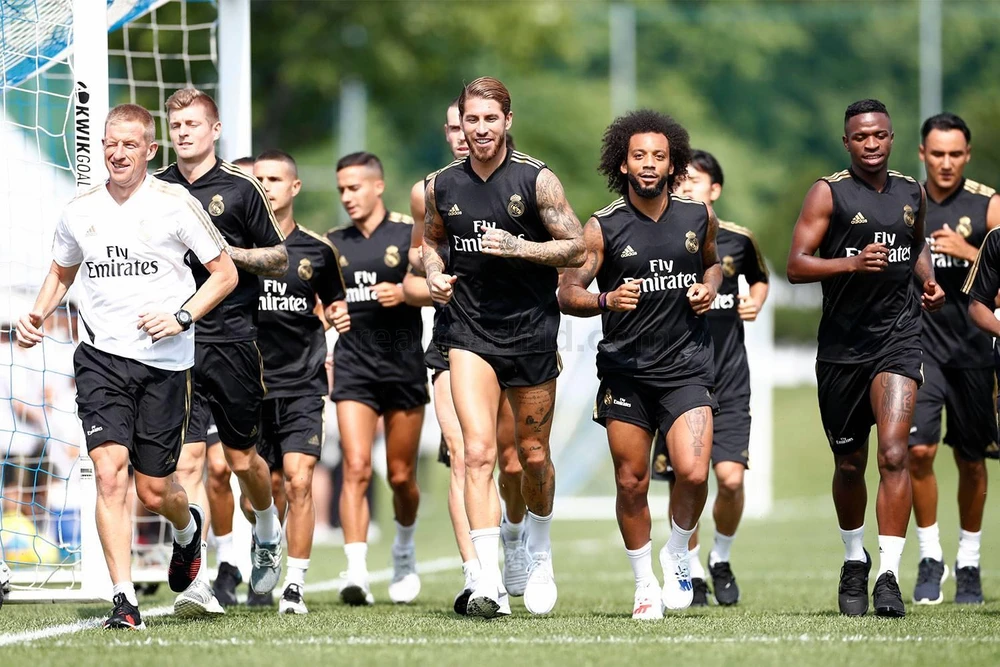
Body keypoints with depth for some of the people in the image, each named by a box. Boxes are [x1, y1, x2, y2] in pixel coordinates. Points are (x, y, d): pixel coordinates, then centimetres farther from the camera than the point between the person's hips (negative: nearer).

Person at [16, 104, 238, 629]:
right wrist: (37, 317, 7)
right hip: (100, 357, 2)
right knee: (109, 471, -16)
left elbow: (225, 273, 2)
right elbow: (61, 272, 25)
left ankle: (187, 529, 41)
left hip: (165, 363, -2)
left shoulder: (175, 205, -3)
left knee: (154, 492, 3)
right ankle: (124, 601, -15)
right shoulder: (80, 210, 7)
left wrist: (181, 316, -12)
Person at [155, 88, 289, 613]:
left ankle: (268, 530, 39)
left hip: (231, 339, -1)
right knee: (187, 457, -9)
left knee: (241, 458, 8)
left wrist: (225, 251, -10)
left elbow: (279, 260, 4)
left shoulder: (240, 188, 1)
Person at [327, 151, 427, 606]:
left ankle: (404, 550, 34)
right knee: (356, 468, -15)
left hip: (404, 367, -1)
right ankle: (356, 571, -21)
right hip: (353, 367, 1)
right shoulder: (333, 244, 10)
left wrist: (404, 291, -19)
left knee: (401, 476, 6)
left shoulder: (409, 235, 0)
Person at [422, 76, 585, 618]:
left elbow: (577, 248, -5)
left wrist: (518, 247, -18)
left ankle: (539, 553, 39)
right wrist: (435, 275, 2)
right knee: (478, 451, -16)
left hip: (531, 330, -1)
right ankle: (490, 582, -22)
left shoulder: (536, 180, -5)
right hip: (467, 332, 1)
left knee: (533, 455, 11)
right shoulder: (443, 185, 3)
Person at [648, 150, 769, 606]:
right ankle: (692, 574, 18)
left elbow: (759, 276, 24)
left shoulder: (737, 239, 3)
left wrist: (757, 300, 4)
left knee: (731, 477, -9)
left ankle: (721, 559, 18)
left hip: (728, 381, 1)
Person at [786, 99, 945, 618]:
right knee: (849, 464, 11)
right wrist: (853, 263, -23)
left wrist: (928, 281, 10)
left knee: (893, 454, -17)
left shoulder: (912, 192, 10)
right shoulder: (829, 192, -3)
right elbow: (796, 265, -9)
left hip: (897, 339, 1)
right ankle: (854, 560, 35)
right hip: (842, 344, -1)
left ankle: (889, 574, -19)